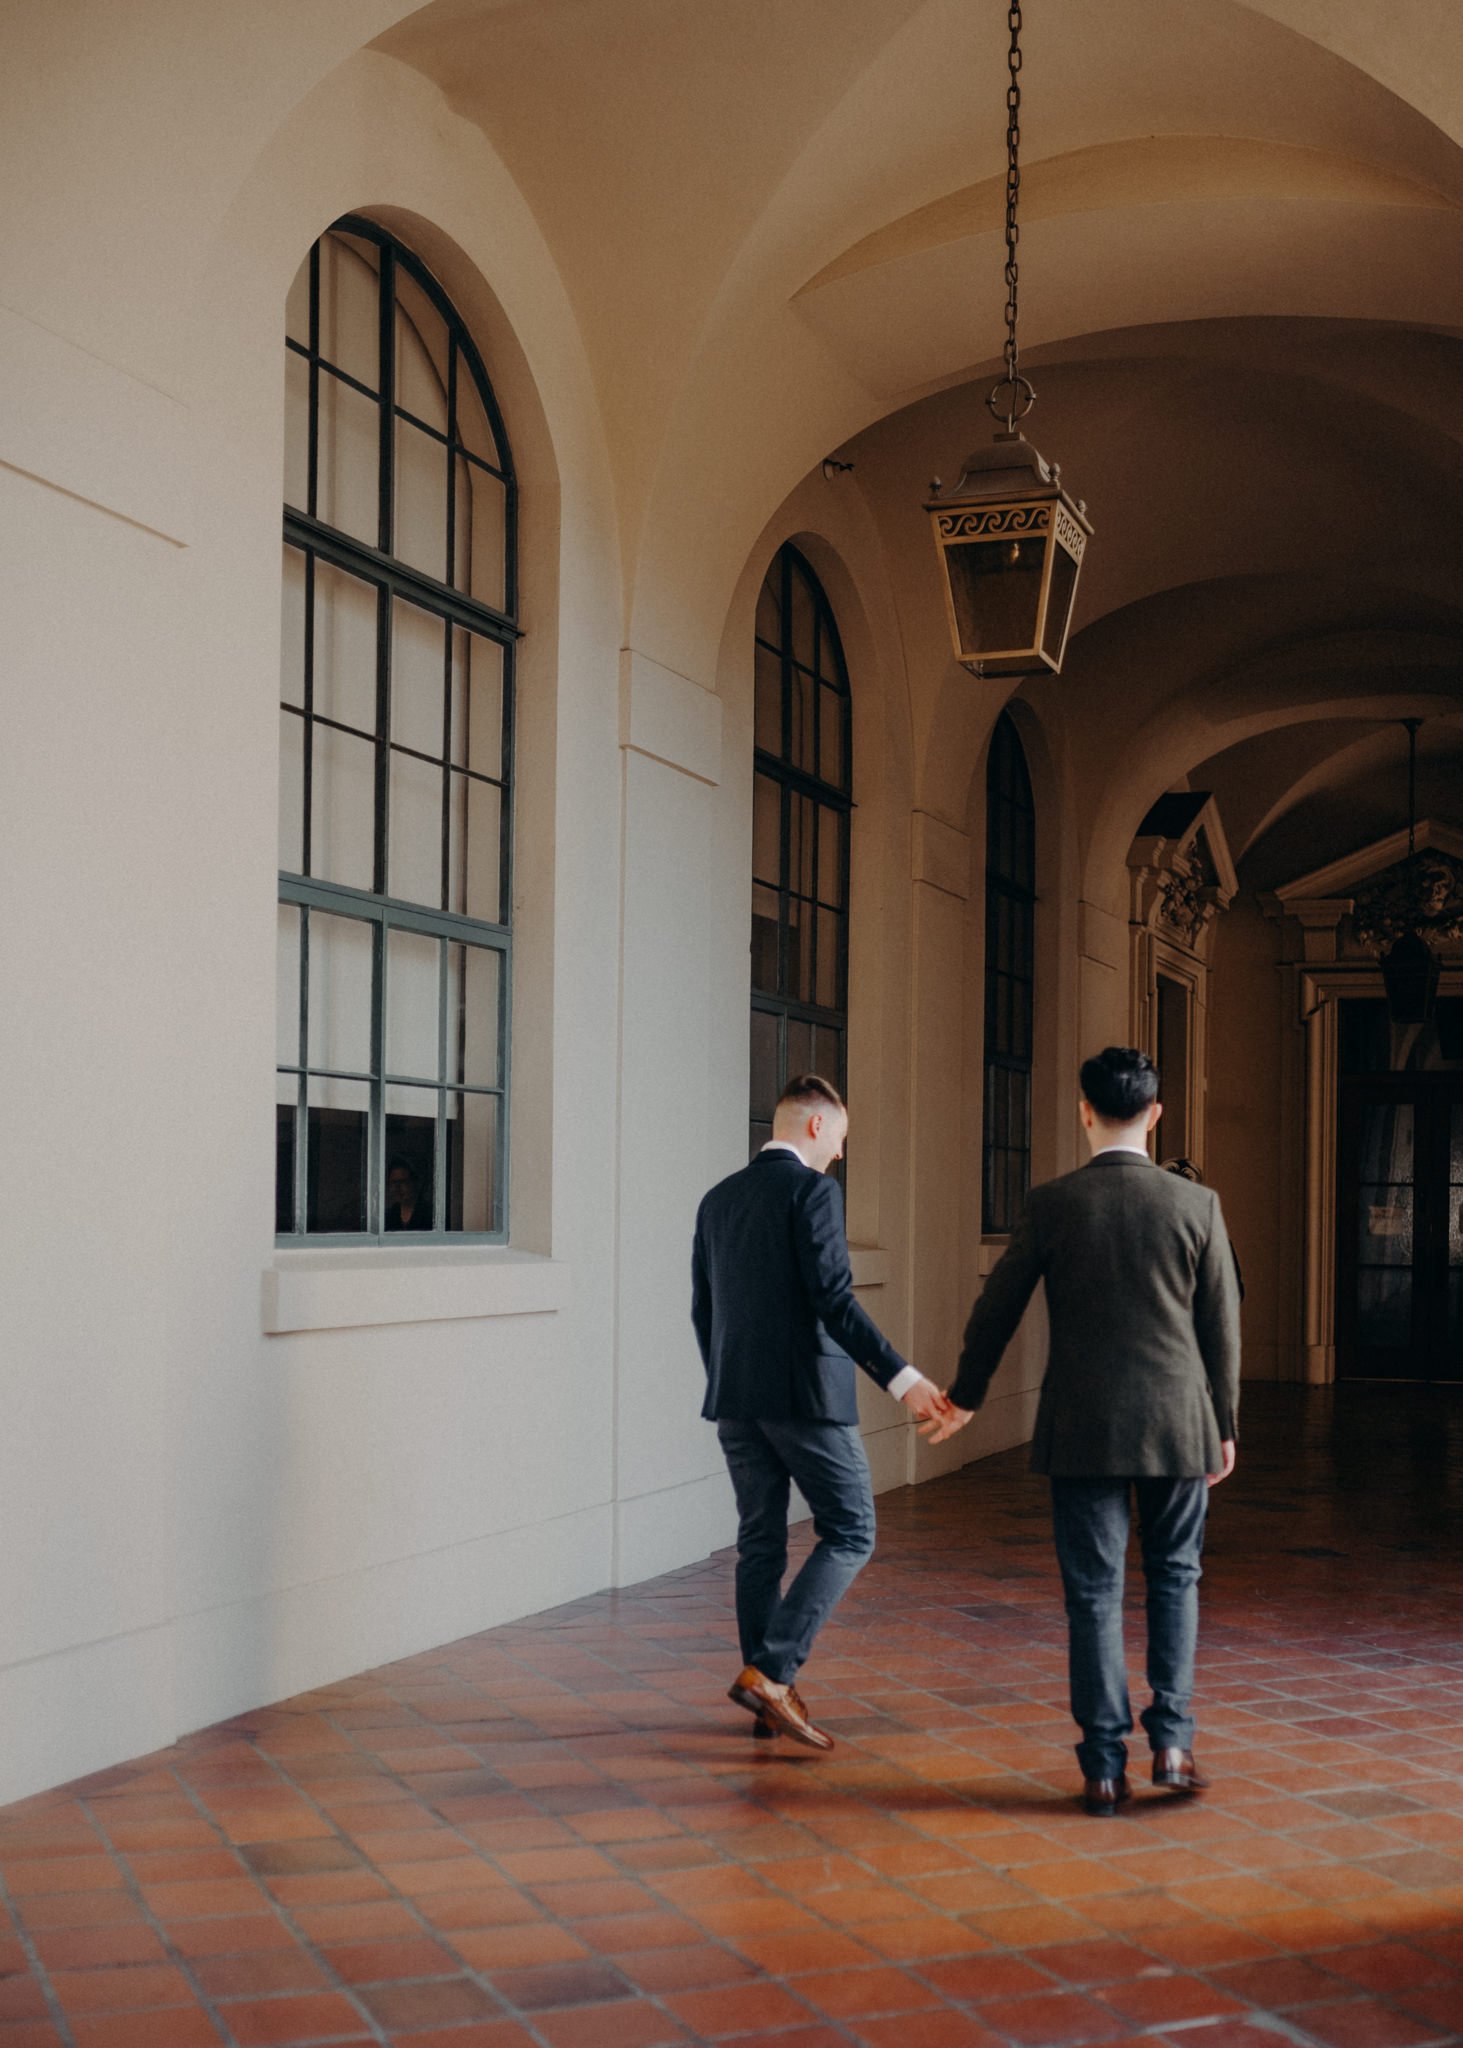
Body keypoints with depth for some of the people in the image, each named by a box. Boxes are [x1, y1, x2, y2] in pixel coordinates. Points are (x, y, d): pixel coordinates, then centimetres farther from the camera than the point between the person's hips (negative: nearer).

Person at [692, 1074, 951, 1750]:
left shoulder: (717, 1200, 13)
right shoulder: (811, 1189, -9)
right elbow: (834, 1300, -18)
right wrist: (901, 1379, -20)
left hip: (735, 1397, 7)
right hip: (806, 1392, -7)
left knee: (759, 1542, 13)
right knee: (848, 1534, 2)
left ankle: (770, 1696, 18)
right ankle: (770, 1671, -9)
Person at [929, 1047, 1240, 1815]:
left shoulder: (1051, 1204, -6)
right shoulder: (1196, 1204, -3)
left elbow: (996, 1310, 3)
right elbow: (1221, 1326, 2)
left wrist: (965, 1396, 19)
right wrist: (1224, 1426, 14)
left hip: (1082, 1430, -1)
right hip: (1178, 1423, 1)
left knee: (1093, 1592, 6)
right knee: (1174, 1577, 18)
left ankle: (1105, 1766, 8)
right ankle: (1171, 1739, 11)